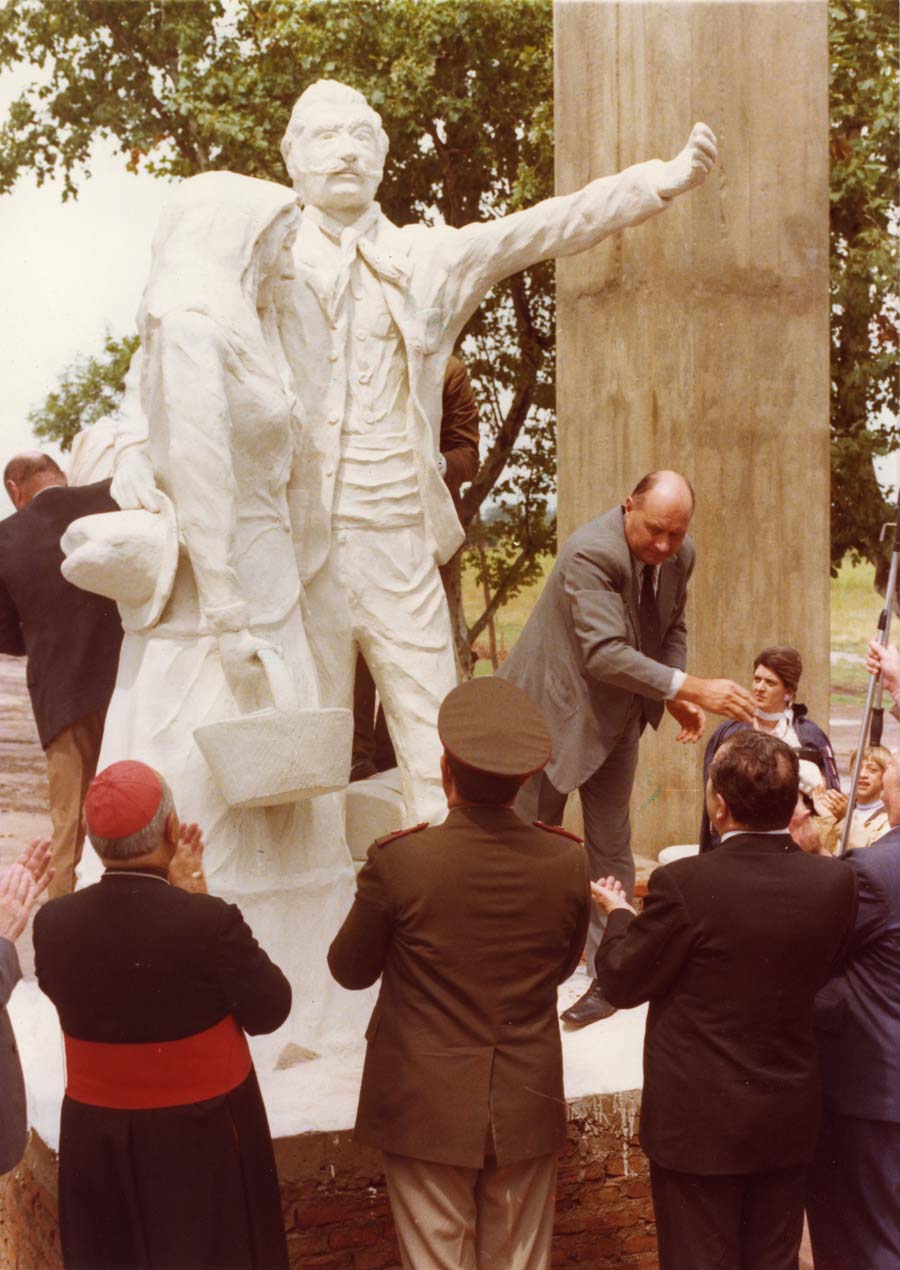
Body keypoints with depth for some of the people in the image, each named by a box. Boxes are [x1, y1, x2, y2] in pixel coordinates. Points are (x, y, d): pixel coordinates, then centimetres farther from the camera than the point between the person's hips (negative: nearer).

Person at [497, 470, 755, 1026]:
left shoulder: (681, 555, -5)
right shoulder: (591, 555, -30)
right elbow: (604, 652, -37)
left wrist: (677, 699, -9)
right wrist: (692, 688, -43)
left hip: (618, 718, 6)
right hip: (556, 710, -5)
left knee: (611, 848, 8)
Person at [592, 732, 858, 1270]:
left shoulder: (684, 883, -24)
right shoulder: (835, 882, -11)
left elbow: (623, 983, -12)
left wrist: (620, 915, 8)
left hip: (701, 1122, -4)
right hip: (789, 1120, 4)